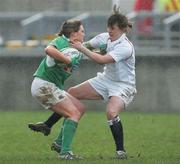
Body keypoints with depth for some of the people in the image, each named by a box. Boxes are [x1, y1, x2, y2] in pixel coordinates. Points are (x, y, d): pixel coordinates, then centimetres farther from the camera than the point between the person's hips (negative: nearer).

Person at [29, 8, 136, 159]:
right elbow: (88, 45, 11)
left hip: (123, 86, -8)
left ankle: (121, 151, -18)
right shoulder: (105, 38, -5)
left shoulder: (125, 47, -27)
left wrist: (81, 48, -29)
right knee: (72, 93, 5)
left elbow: (102, 59, -34)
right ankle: (48, 125, 19)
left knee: (111, 112, -33)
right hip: (105, 79, 8)